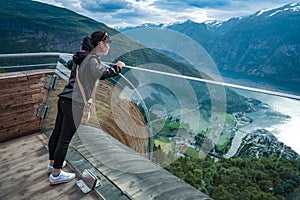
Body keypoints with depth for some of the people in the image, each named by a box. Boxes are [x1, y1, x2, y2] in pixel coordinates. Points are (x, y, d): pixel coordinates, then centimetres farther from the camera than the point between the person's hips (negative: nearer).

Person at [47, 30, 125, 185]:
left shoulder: (80, 56, 15)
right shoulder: (92, 59, -13)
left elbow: (70, 63, 37)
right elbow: (103, 74, -32)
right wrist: (117, 67, -14)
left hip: (64, 99, 9)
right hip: (75, 103, -9)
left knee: (57, 132, 19)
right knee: (65, 138, -1)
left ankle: (52, 163, 37)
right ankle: (56, 175, 12)